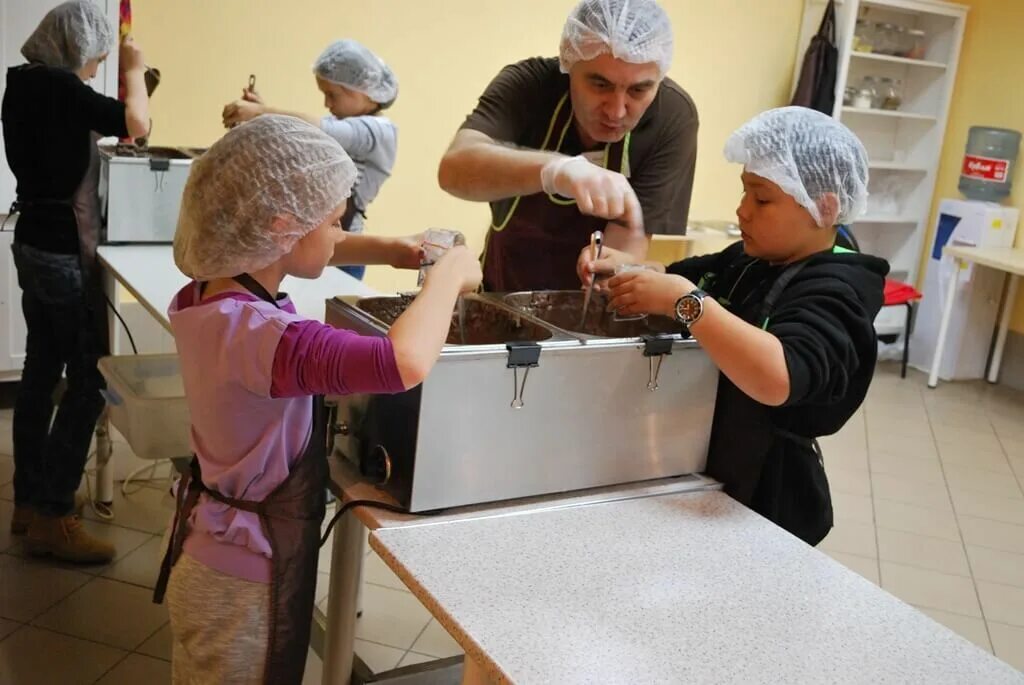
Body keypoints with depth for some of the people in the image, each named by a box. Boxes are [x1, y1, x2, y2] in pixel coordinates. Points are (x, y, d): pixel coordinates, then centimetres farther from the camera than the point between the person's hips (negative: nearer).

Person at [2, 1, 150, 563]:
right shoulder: (58, 86, -18)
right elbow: (137, 124, -24)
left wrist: (98, 129, 12)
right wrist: (133, 69, -8)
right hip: (63, 251, -10)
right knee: (88, 380, -5)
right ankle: (51, 517, -1)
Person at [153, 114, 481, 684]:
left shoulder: (206, 297, -5)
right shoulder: (255, 334, -34)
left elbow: (284, 251, 17)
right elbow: (404, 362, -49)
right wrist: (449, 273, -30)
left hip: (222, 551, 8)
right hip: (247, 577, -8)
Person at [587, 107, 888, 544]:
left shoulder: (832, 294, -23)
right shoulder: (746, 260, 1)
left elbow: (777, 379, -42)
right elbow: (675, 279, 15)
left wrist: (684, 300, -38)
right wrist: (623, 268, -7)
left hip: (760, 501, -8)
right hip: (701, 477, 8)